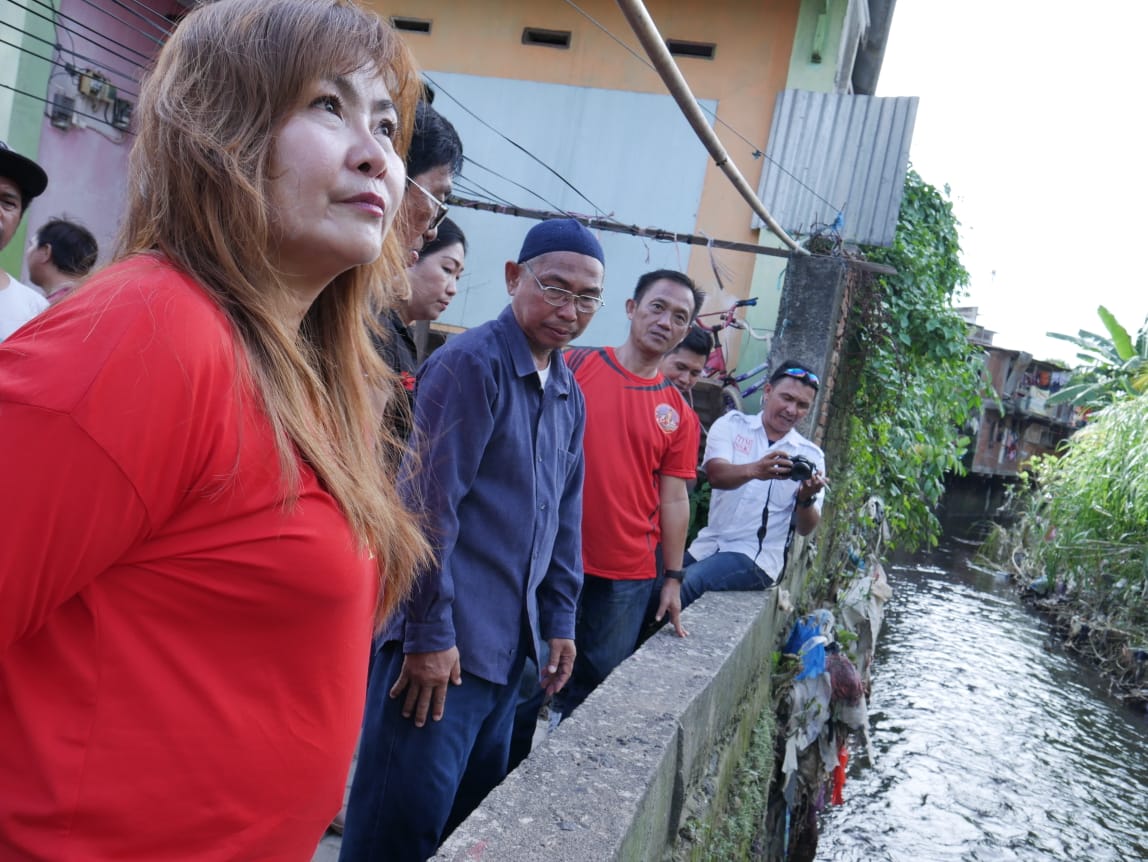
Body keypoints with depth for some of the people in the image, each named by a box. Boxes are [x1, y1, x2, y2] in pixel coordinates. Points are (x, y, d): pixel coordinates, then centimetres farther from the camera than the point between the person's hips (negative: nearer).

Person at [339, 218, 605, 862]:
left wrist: (559, 618, 16)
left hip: (510, 645, 8)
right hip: (444, 641, -8)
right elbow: (429, 505, -17)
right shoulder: (471, 363, -12)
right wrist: (429, 632, -17)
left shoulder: (570, 397, 13)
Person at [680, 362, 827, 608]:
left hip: (756, 558, -2)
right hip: (708, 545, 2)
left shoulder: (810, 455, 4)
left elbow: (806, 528, -2)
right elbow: (716, 474, -16)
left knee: (679, 586, -25)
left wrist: (807, 499, -24)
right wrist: (754, 470, -37)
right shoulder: (732, 424, 4)